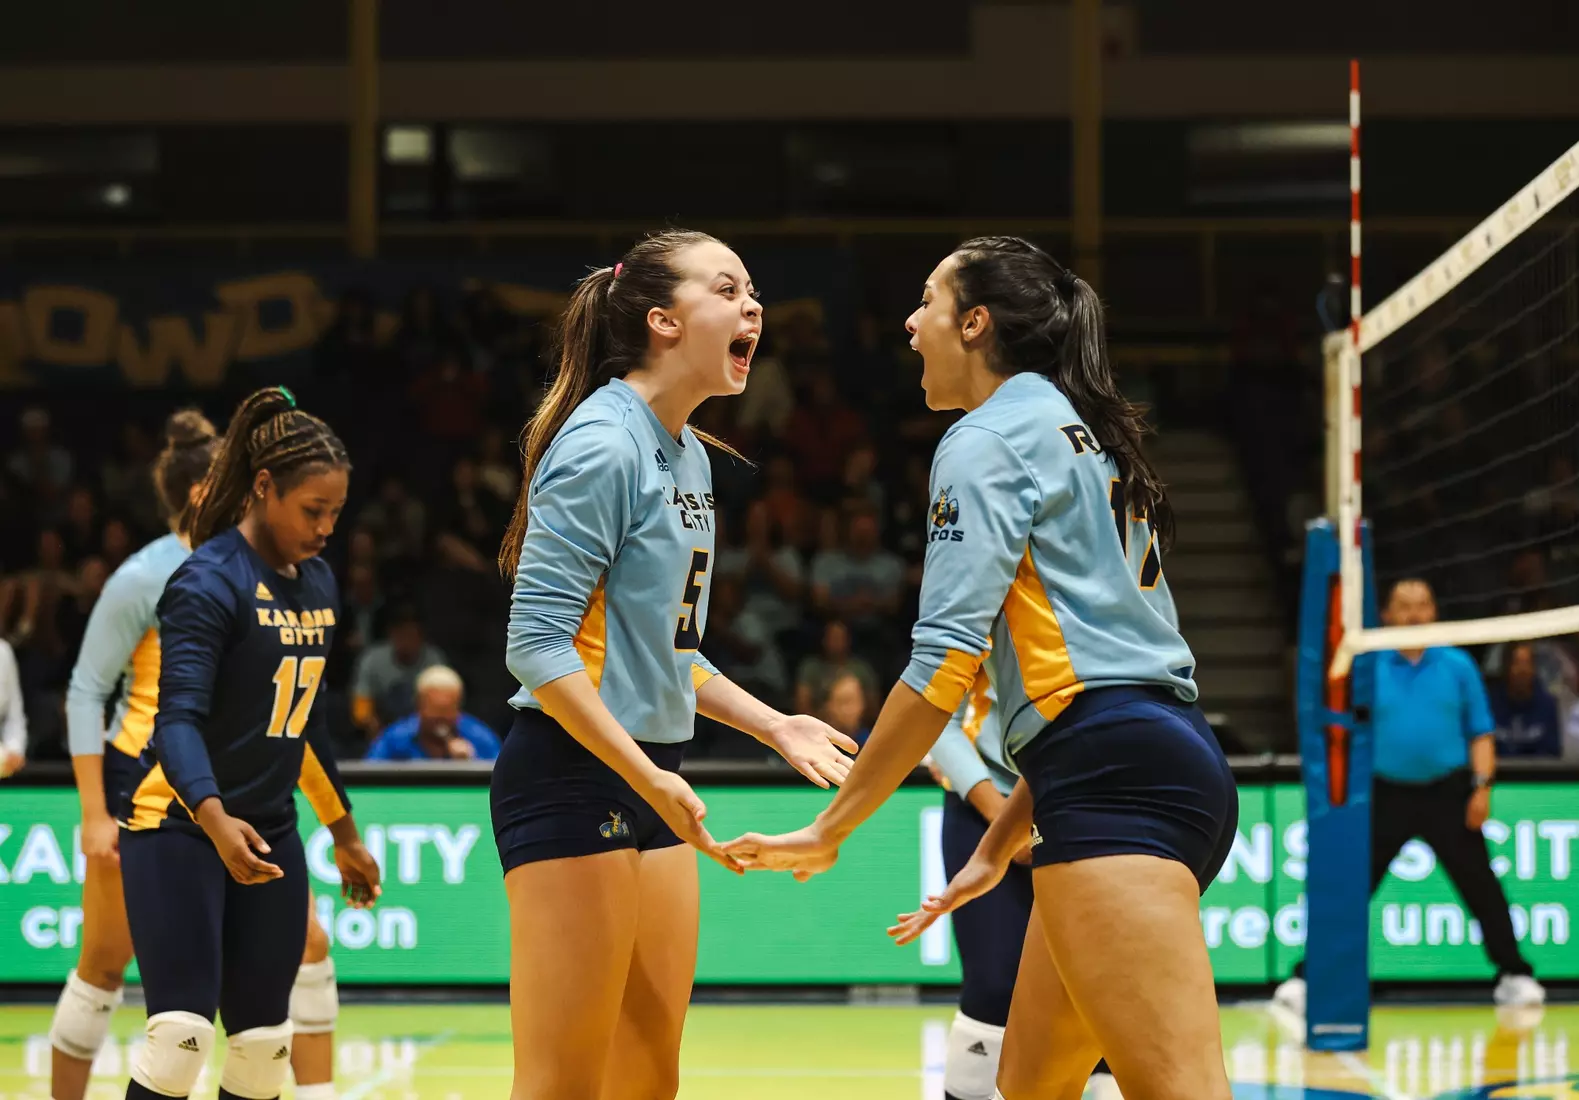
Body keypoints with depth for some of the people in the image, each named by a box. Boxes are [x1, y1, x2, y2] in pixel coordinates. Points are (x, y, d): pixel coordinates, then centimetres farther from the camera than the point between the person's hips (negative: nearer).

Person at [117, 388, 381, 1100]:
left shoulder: (318, 584, 10)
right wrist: (217, 821, -39)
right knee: (181, 1034, -16)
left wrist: (345, 835, 25)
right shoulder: (209, 581, -14)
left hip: (270, 834, 8)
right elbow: (179, 717, -23)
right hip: (179, 829, -8)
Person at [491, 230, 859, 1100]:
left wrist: (773, 726, 17)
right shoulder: (602, 442, -14)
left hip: (648, 781, 9)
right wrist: (648, 778, -24)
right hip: (573, 775, -9)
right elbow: (537, 643, -19)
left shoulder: (687, 455, 14)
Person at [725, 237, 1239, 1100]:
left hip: (1116, 777, -10)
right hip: (1165, 760, 10)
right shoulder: (1078, 433, 25)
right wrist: (1000, 846, 29)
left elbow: (945, 659, -11)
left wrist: (830, 828, -4)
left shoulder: (986, 439, -2)